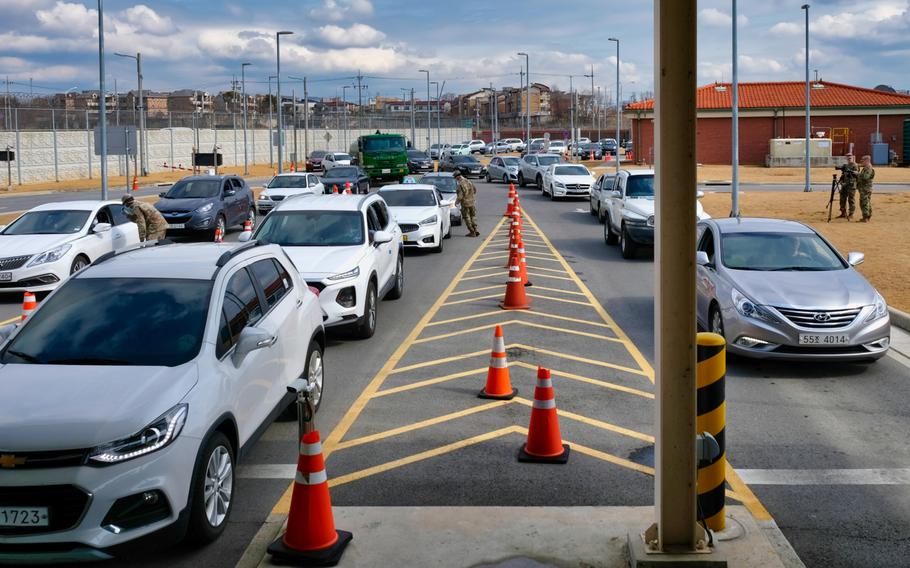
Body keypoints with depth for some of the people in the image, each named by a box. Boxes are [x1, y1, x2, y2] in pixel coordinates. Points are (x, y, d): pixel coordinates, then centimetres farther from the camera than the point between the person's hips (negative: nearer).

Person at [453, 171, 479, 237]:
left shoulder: (461, 184, -19)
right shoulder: (468, 181, 6)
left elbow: (460, 196, -21)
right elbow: (475, 190, 19)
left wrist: (456, 202, -5)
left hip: (465, 203, -7)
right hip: (472, 202, 7)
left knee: (467, 218, 3)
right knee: (473, 216, 17)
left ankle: (472, 232, 4)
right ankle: (475, 231, 16)